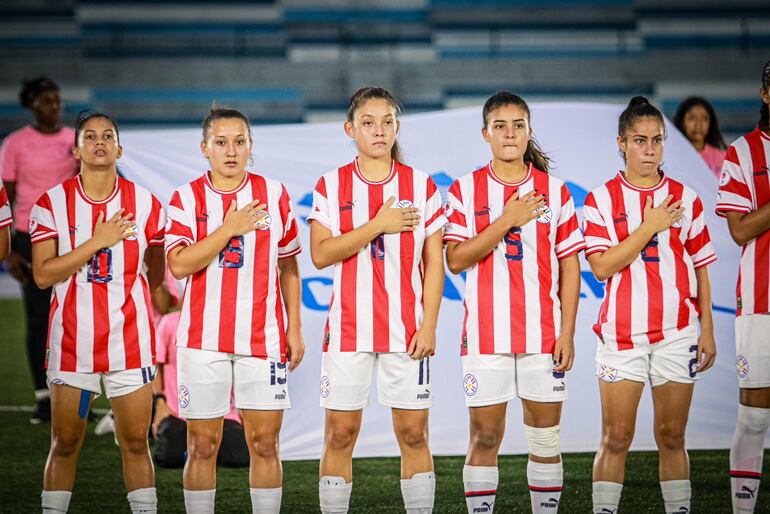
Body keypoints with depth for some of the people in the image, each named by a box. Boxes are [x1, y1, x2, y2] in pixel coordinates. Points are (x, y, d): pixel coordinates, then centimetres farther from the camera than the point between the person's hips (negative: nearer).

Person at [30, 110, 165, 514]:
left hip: (130, 342, 1)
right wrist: (96, 243, -15)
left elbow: (156, 270, 15)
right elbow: (43, 274, -11)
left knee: (136, 443, 2)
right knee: (64, 445, 5)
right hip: (71, 341, -1)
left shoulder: (145, 204, 2)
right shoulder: (51, 204, -3)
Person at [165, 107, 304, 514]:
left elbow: (288, 267, 12)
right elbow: (179, 265, -11)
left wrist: (295, 328, 7)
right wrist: (229, 229, -14)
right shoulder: (186, 198, 1)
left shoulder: (274, 194, 6)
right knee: (202, 446, 2)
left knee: (265, 443, 1)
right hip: (203, 340, -1)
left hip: (263, 339, 1)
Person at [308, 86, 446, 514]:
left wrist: (428, 326, -5)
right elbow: (321, 255, -7)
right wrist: (377, 226, -15)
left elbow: (434, 263, 2)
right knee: (340, 434, 2)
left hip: (406, 328, 0)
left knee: (414, 434, 1)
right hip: (348, 329, 0)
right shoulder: (332, 186, 3)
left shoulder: (421, 185, 3)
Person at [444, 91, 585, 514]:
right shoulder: (465, 190, 4)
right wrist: (506, 221, -14)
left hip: (543, 334, 1)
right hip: (486, 334, -1)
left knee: (545, 437, 4)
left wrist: (567, 332, -1)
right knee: (485, 437, 1)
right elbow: (456, 260, -5)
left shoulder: (554, 190, 6)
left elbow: (570, 265, 6)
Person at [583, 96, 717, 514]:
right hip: (621, 334, -2)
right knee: (615, 439, -2)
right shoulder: (601, 200, 1)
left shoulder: (685, 198, 7)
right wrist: (650, 227, -12)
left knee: (672, 437, 6)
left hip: (677, 332, 2)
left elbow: (701, 268, 10)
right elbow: (601, 266, -10)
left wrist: (707, 330, 5)